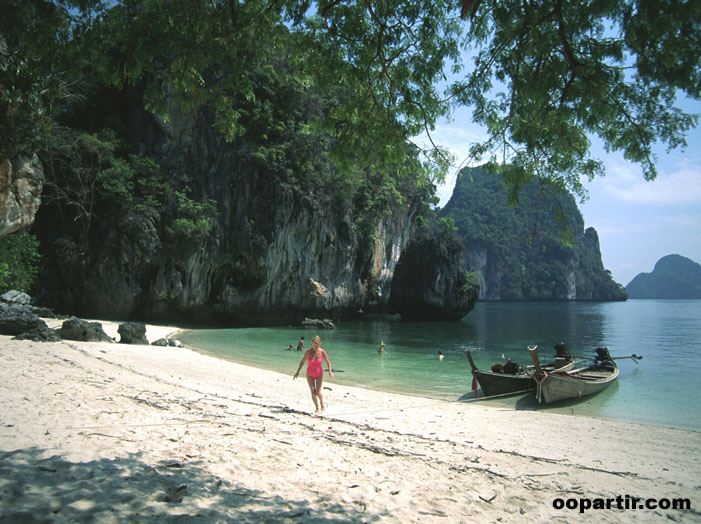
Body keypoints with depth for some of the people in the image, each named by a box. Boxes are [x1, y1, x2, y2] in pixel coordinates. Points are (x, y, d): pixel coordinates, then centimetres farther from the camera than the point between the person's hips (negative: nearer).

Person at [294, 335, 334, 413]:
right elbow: (302, 362, -3)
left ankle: (322, 403, 19)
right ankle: (317, 408, 15)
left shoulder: (322, 352, -15)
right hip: (310, 375, 1)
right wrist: (297, 372, -3)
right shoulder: (308, 352, -15)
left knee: (319, 392, -12)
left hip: (319, 374, -1)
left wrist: (330, 371, -16)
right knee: (313, 393, -5)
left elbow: (328, 362, -2)